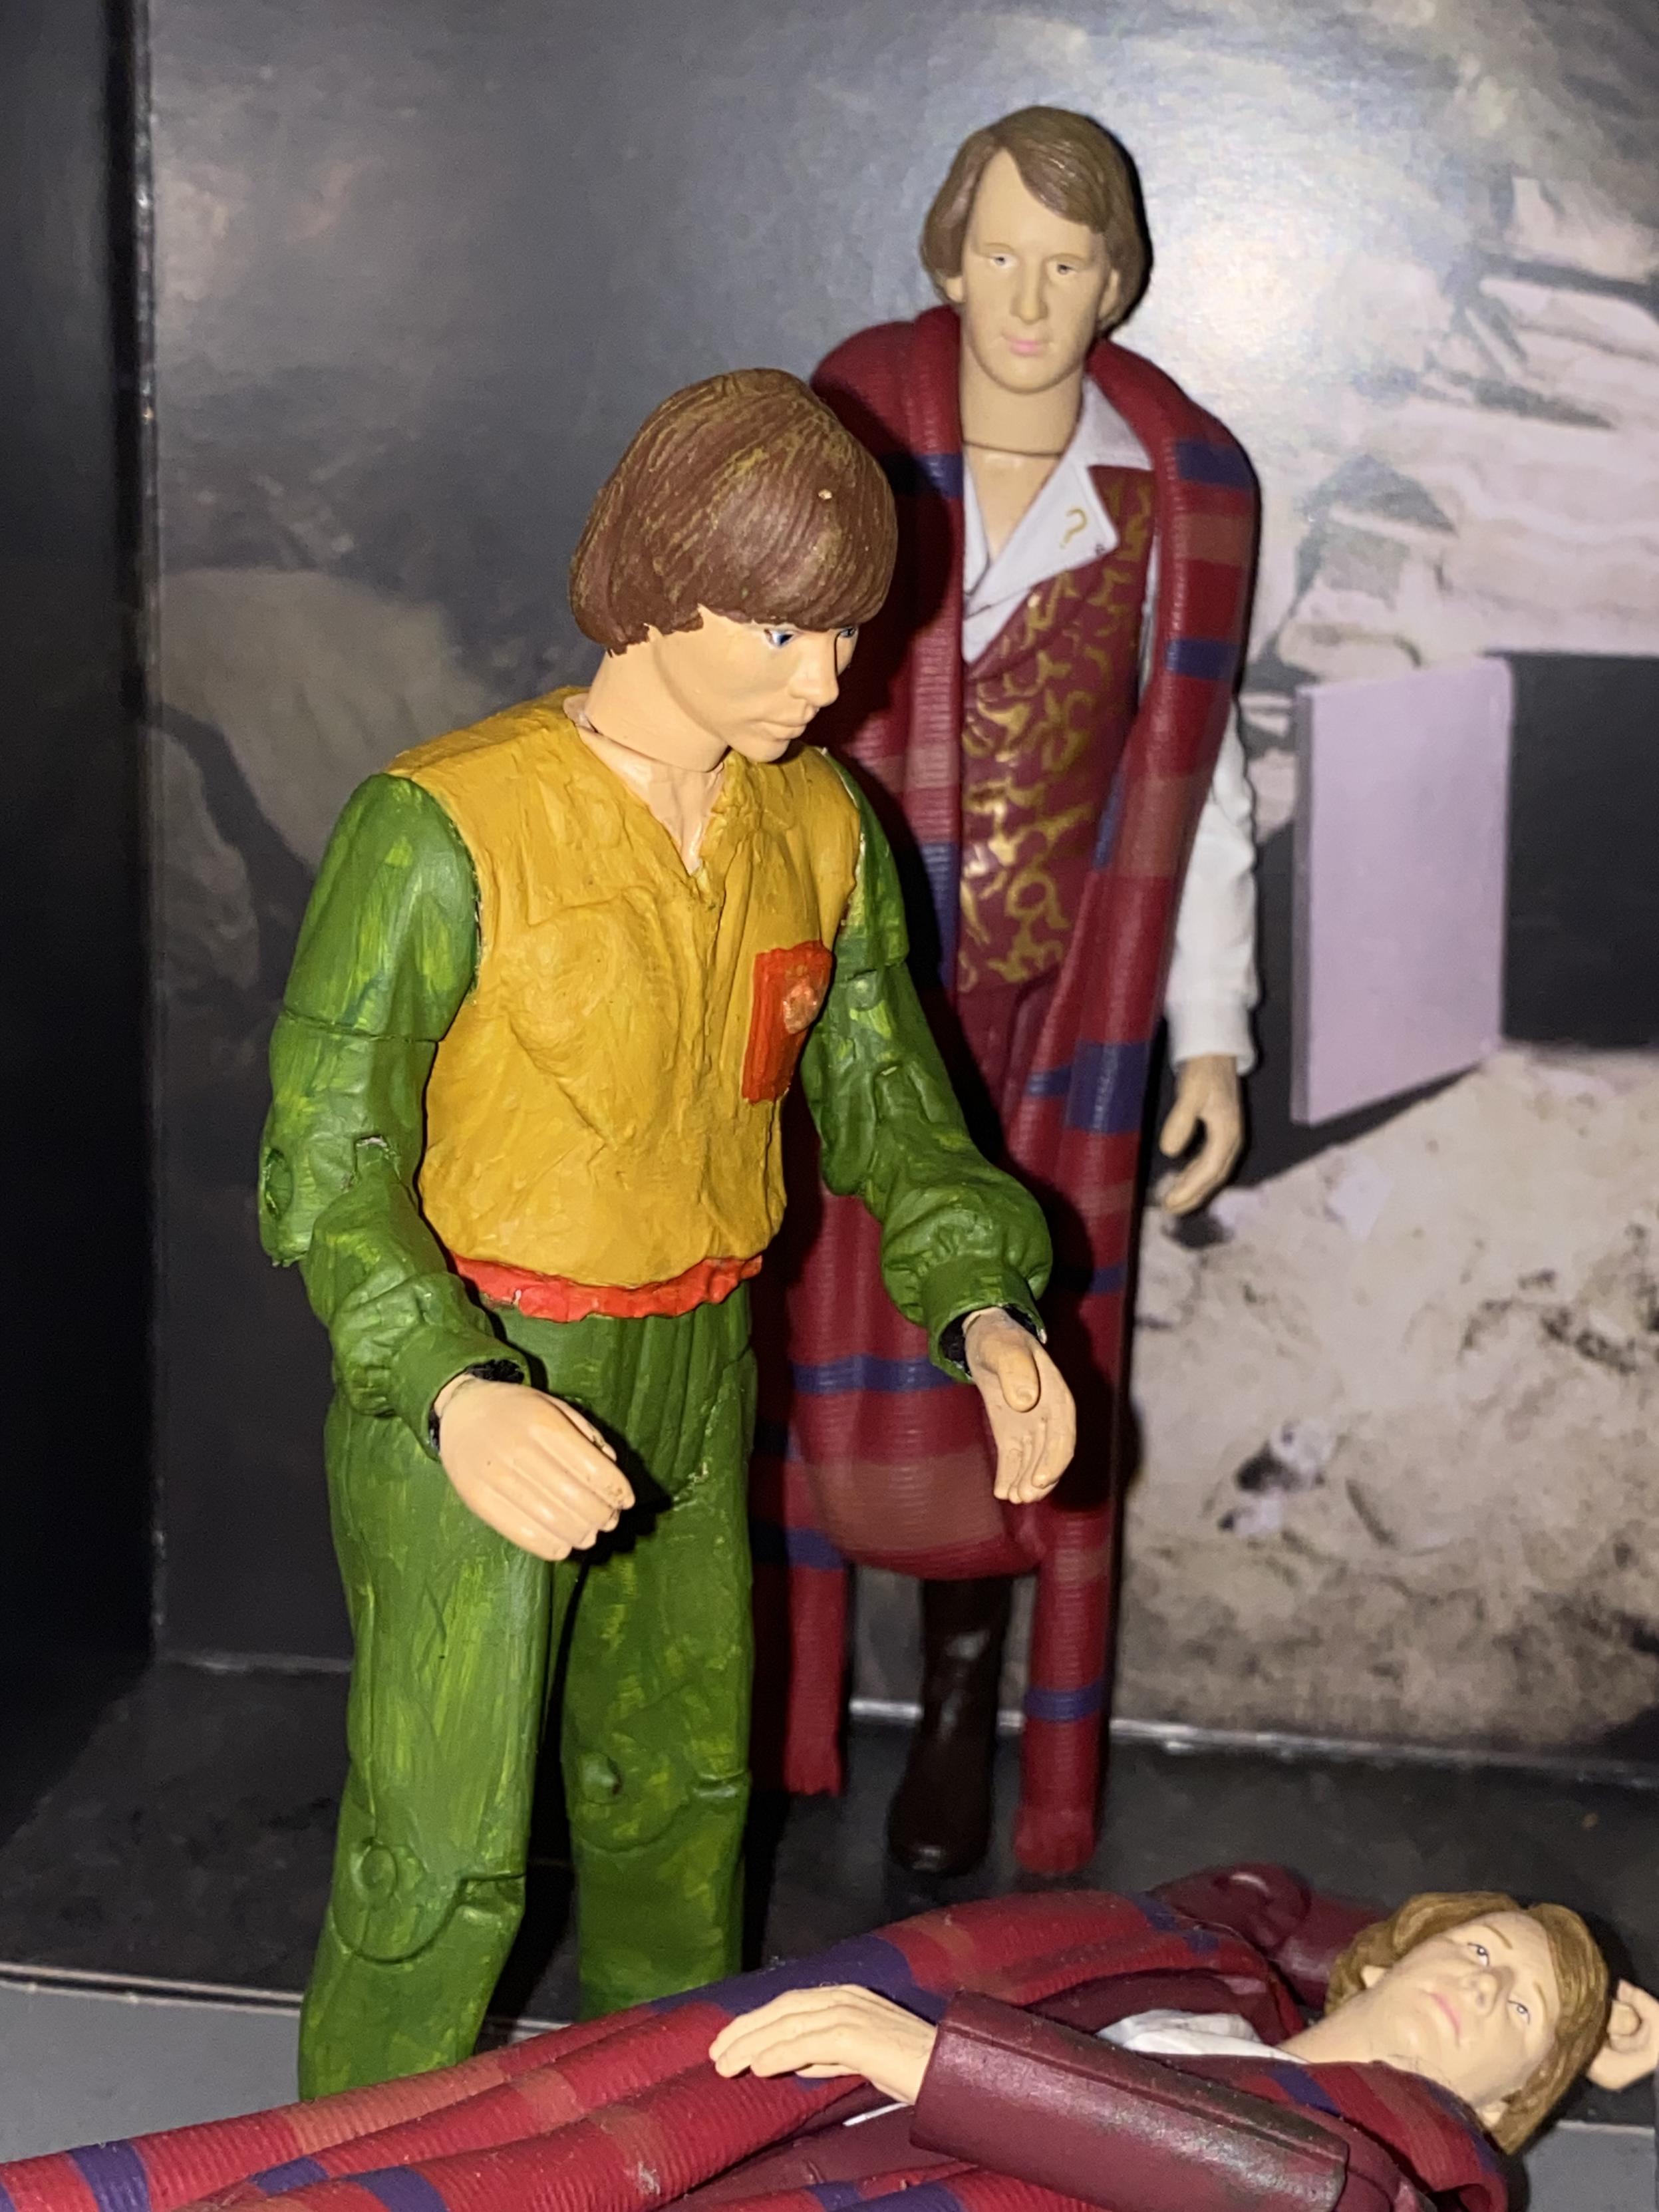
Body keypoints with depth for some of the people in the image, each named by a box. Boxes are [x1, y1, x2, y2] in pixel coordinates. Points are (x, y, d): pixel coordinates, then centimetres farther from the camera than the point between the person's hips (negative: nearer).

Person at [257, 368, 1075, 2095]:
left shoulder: (819, 824, -2)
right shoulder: (446, 826, -22)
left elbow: (879, 1089, 6)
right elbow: (324, 1155, -21)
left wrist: (982, 1307, -11)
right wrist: (453, 1398, -37)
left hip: (690, 1377, 6)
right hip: (464, 1380, -6)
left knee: (679, 1787, 23)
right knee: (445, 1858, 0)